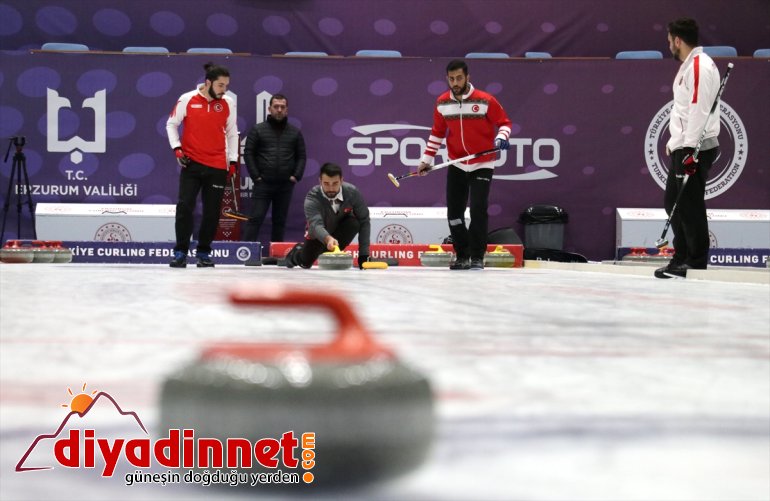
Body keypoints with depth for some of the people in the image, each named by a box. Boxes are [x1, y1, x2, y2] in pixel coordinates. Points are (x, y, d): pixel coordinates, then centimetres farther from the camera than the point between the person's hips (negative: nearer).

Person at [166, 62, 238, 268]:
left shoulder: (228, 103, 2)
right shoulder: (187, 99, -4)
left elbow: (232, 133, 12)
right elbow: (172, 124, 7)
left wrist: (233, 161, 8)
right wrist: (177, 148, -4)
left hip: (217, 166, 2)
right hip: (191, 164, -2)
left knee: (212, 212, 5)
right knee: (185, 206, -8)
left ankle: (203, 252, 19)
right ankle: (180, 252, 1)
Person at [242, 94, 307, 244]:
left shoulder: (295, 132, 11)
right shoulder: (258, 130, 3)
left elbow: (301, 156, 11)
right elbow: (248, 153, 0)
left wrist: (296, 176, -2)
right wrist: (255, 176, -7)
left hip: (285, 184, 3)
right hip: (263, 183, -3)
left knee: (280, 220, 7)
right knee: (255, 218, -7)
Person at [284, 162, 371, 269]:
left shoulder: (352, 192, -30)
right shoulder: (312, 197, -34)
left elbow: (364, 221, -24)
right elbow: (316, 225, -50)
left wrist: (363, 253, -29)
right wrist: (328, 239, -72)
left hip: (341, 228, 0)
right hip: (319, 233, 0)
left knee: (354, 223, -30)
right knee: (305, 262, -4)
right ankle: (298, 251, 32)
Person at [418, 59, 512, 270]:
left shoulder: (485, 101, -13)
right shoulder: (442, 103, 0)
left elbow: (504, 122, -4)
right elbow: (437, 133, 11)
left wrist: (501, 137, -25)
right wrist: (426, 160, 10)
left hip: (482, 165, -4)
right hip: (456, 165, 4)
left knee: (478, 209, -12)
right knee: (454, 212, 5)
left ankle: (477, 257, -1)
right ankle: (462, 255, 19)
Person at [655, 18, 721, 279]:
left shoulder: (699, 66, -14)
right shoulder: (688, 66, 18)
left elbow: (699, 110, -22)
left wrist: (690, 149, -24)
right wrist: (674, 142, 25)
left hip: (696, 149, -11)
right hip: (683, 147, 11)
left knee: (690, 205, -8)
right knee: (673, 201, 14)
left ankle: (697, 264, -4)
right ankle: (682, 258, 22)